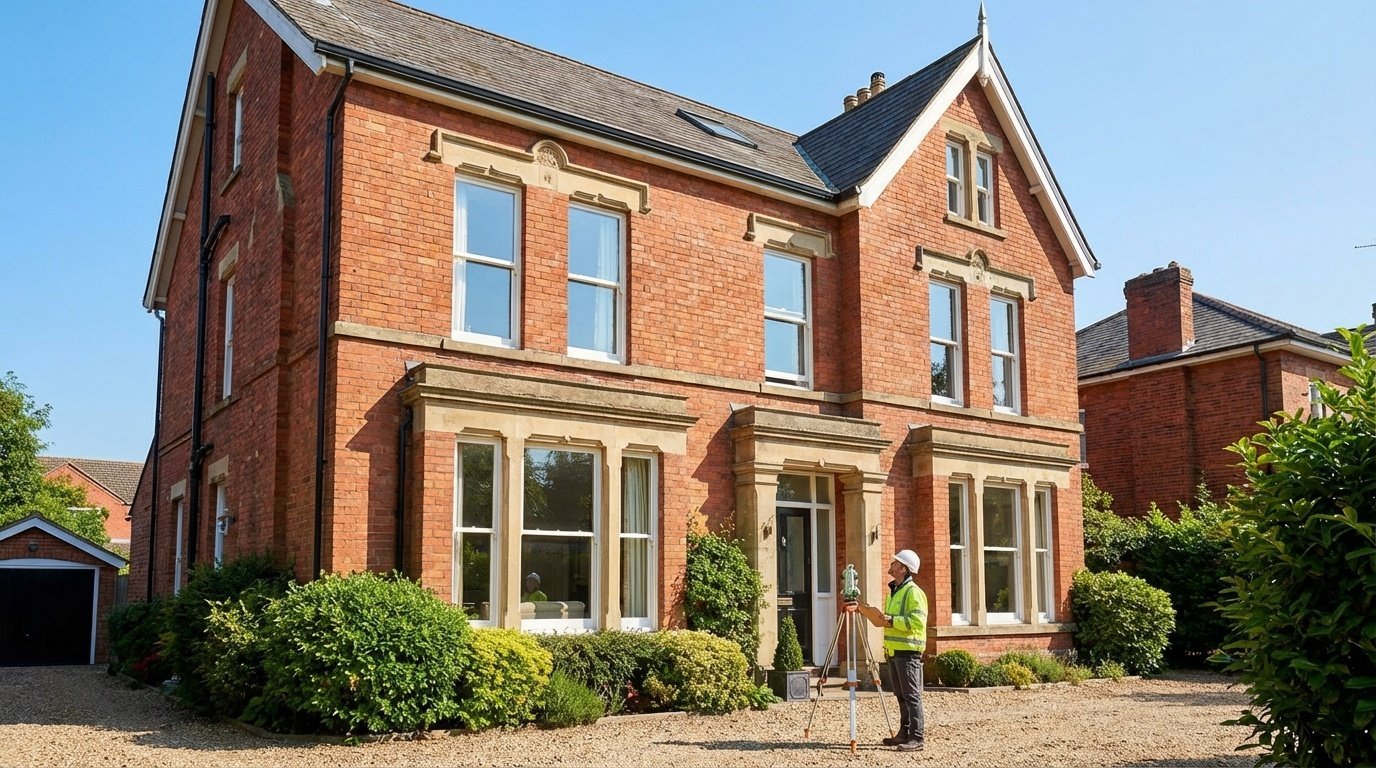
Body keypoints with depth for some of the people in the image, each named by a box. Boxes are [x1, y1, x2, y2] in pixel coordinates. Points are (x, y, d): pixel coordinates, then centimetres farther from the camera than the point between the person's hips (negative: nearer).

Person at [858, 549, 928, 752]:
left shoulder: (913, 591, -11)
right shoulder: (893, 591, 19)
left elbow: (917, 621, -21)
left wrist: (892, 620, -21)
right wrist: (880, 617, 12)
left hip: (908, 651, -10)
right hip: (893, 650, 10)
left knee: (911, 695, -7)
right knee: (900, 695, 14)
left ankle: (917, 737, -5)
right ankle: (905, 733, 21)